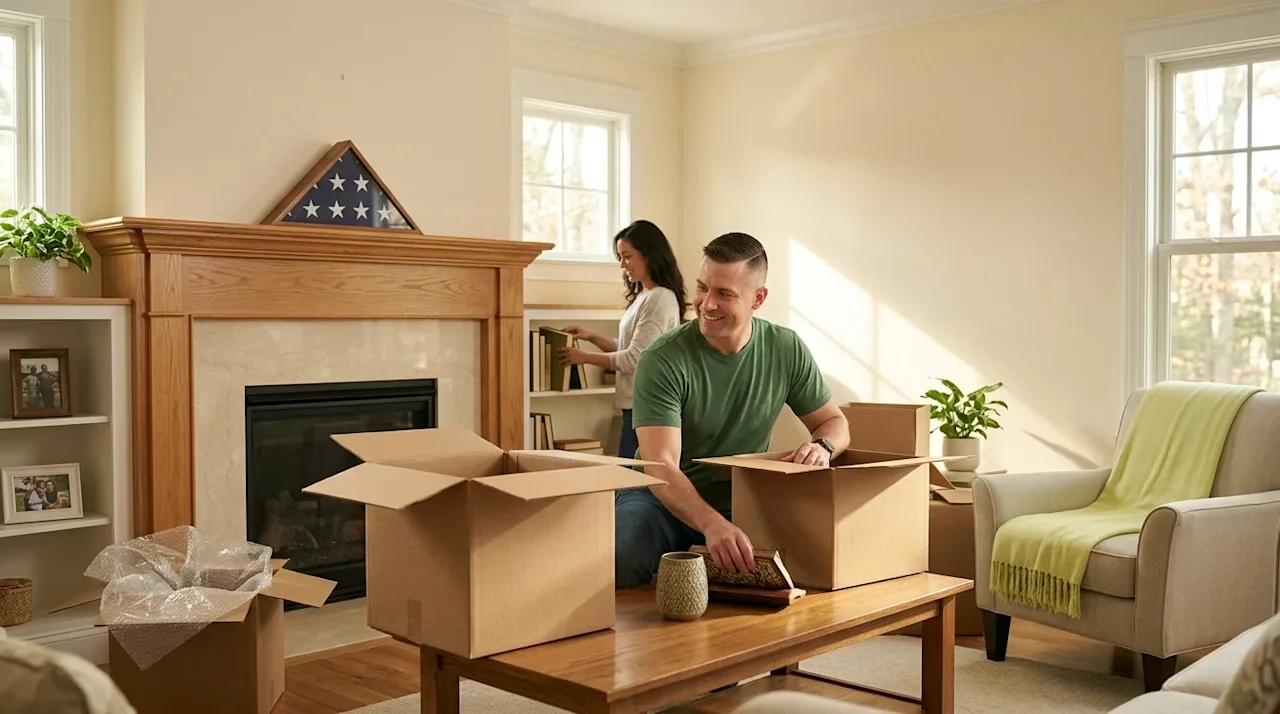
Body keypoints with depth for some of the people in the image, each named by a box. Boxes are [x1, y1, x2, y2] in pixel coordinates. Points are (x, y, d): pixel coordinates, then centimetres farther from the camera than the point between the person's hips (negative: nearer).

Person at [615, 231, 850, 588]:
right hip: (665, 501, -4)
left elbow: (834, 421, 10)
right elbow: (661, 466, -25)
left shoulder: (787, 350, -3)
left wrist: (822, 446, -16)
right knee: (616, 557, -36)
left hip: (744, 502, 4)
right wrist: (712, 524, -44)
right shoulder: (662, 360, -17)